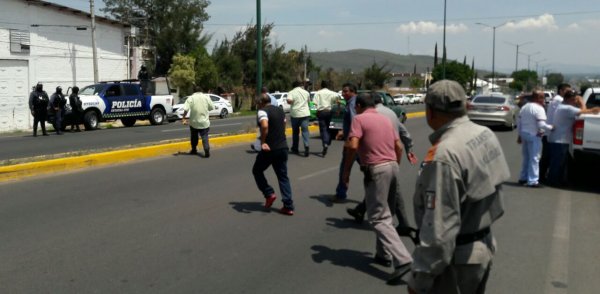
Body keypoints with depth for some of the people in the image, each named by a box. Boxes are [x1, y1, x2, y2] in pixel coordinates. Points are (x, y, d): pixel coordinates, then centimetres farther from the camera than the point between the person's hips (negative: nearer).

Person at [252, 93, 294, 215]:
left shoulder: (262, 111, -10)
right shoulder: (280, 110, 15)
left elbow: (265, 126, -28)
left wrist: (263, 142, -21)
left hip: (269, 148, -7)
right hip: (283, 147, 7)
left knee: (257, 170, 17)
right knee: (283, 177, 10)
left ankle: (269, 194, 9)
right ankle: (288, 207, 5)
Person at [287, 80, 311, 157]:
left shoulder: (291, 92, -3)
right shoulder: (306, 92, 9)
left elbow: (289, 101, -20)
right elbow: (308, 100, 24)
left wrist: (292, 103, 0)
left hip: (295, 114, -1)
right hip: (305, 113, 1)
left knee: (295, 132, 12)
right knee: (305, 130, -3)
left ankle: (295, 149, 23)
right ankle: (306, 146, -25)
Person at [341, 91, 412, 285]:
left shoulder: (359, 119, -4)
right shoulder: (385, 119, 18)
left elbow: (353, 146, -17)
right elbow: (399, 147, 17)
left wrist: (346, 170, -7)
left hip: (377, 170, -8)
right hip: (393, 167, 8)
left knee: (378, 218, -7)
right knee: (384, 213, 22)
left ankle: (403, 260, -17)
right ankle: (383, 253, 30)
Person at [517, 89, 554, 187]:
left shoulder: (524, 107, 11)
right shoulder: (539, 109, -15)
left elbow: (519, 123, 14)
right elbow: (541, 125, -22)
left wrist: (520, 135, 19)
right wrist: (551, 128, -6)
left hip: (524, 134, 8)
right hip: (534, 136, -8)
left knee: (526, 158, 18)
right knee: (534, 159, -4)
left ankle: (523, 178, 22)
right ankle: (532, 181, -4)